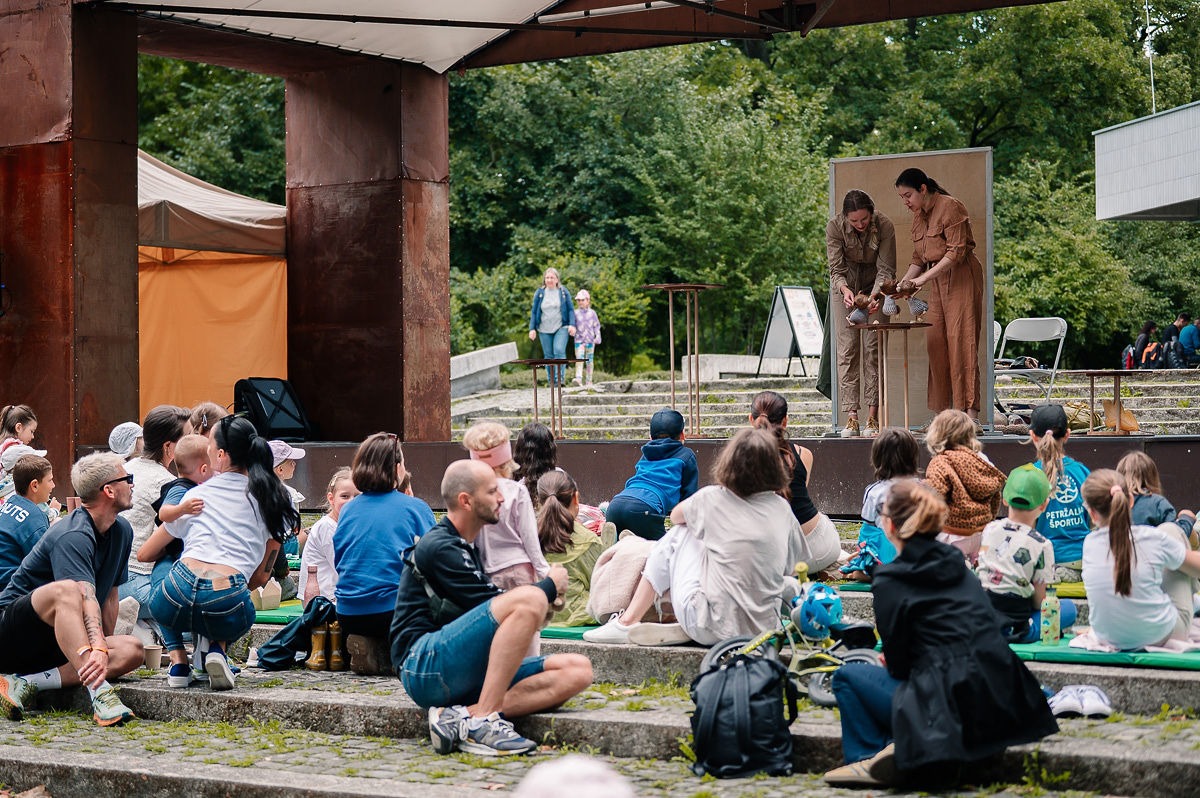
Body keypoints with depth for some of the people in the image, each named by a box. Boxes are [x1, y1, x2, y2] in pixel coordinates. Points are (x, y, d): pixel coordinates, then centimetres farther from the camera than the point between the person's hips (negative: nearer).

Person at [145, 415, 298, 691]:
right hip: (228, 605, 1)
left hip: (176, 605, 0)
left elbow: (146, 554, 29)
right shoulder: (271, 500, 18)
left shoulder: (197, 495, 19)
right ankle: (215, 647, 5)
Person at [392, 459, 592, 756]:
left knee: (577, 670, -10)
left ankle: (463, 716, -25)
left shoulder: (465, 548, 25)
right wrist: (551, 586, 2)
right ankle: (483, 721, -32)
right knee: (529, 599, -29)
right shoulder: (438, 547, -6)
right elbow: (491, 607, -12)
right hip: (426, 666, -9)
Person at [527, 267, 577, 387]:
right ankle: (552, 381, 10)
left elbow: (571, 309, 4)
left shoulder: (564, 292, 3)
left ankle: (560, 378, -18)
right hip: (544, 330, 2)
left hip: (561, 328, -2)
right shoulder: (539, 293, 7)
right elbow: (534, 312, 10)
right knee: (548, 355, 3)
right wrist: (532, 329, 3)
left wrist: (572, 325, -8)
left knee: (559, 351, -19)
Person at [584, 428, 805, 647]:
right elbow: (789, 566, 12)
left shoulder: (713, 498, -2)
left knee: (680, 532, 19)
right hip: (763, 628, 3)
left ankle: (627, 622, 22)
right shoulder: (782, 510, 4)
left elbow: (676, 516, 19)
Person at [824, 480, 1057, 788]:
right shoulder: (958, 566, 14)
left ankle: (868, 757, 7)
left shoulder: (890, 581, -6)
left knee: (846, 676, 11)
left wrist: (894, 662, 22)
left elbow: (897, 662, -2)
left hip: (951, 705, -7)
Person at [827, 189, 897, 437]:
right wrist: (845, 290, -41)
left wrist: (874, 297, -38)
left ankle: (873, 417, -10)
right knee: (847, 348, -9)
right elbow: (836, 270, -20)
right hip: (847, 285, 1)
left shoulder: (884, 226, -24)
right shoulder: (835, 227, -23)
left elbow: (886, 269, -20)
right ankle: (851, 417, -12)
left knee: (873, 347, -10)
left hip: (875, 285, 0)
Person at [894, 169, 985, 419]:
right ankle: (942, 413, 4)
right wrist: (904, 283, 4)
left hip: (961, 278, -8)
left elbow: (957, 251, -18)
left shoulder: (950, 207, -12)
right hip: (937, 284, 8)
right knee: (936, 344, 2)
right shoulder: (918, 216, 14)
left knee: (961, 342, -11)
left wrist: (924, 278, -21)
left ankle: (971, 413, -12)